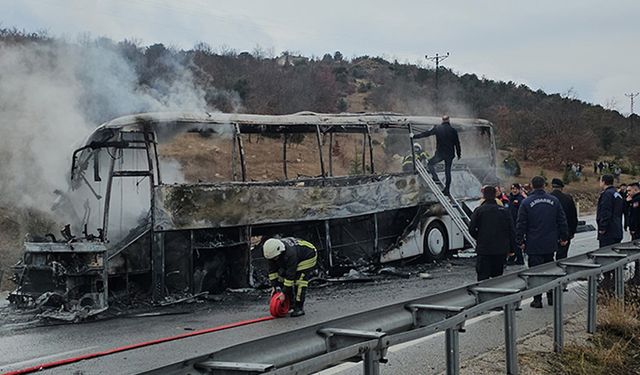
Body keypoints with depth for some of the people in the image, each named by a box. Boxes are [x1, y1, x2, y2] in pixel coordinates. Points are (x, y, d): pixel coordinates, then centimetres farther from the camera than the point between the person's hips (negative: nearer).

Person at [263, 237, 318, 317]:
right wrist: (274, 286, -17)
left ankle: (299, 308, -15)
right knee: (282, 276, -1)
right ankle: (289, 303, 8)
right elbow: (272, 270, -11)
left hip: (308, 257, -8)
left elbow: (290, 274, -38)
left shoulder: (290, 254, -42)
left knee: (300, 281, -20)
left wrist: (284, 293, -35)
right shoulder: (272, 252, -20)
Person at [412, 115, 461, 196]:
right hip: (450, 154, 3)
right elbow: (457, 143, 3)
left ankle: (436, 178, -3)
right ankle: (447, 190, 13)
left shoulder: (437, 128, -5)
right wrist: (458, 154, 14)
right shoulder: (453, 130, -1)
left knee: (430, 164, 18)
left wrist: (414, 136, 11)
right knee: (448, 172, 12)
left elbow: (426, 134, 1)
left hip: (440, 153, -2)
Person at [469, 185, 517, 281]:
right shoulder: (504, 211, 3)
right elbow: (512, 231, 4)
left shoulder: (479, 210, -7)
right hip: (501, 250, 3)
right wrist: (512, 248, 10)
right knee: (498, 277, 14)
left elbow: (471, 229, -6)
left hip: (484, 249, -3)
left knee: (483, 277, -1)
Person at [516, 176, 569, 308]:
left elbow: (521, 224, -6)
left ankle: (537, 300, 1)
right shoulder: (554, 200, 3)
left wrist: (521, 241, 2)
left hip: (534, 245, -4)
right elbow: (562, 221, 8)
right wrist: (564, 237, 16)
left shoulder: (526, 203, -7)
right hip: (550, 243, 4)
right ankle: (551, 296, 21)